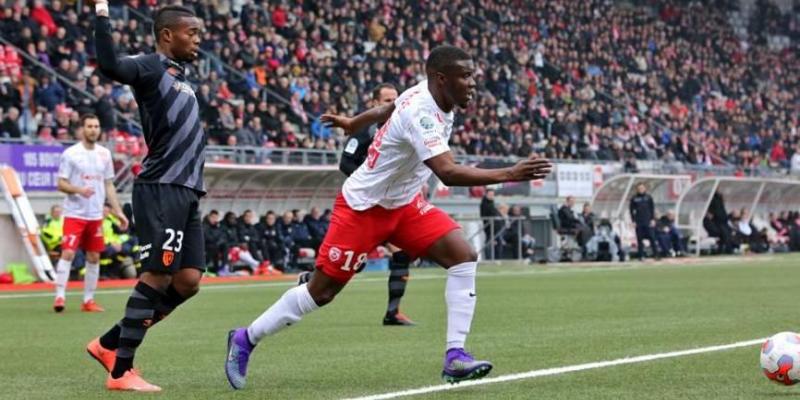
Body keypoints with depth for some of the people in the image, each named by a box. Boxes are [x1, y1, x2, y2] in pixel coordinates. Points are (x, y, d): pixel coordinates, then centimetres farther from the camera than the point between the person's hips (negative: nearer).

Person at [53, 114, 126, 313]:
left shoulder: (105, 154, 9)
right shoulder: (70, 154, -5)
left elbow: (109, 185, 14)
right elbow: (61, 184, -6)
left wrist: (118, 211, 7)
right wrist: (78, 190, -25)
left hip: (96, 215, 5)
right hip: (74, 213, -5)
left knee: (94, 257, 6)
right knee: (68, 253, -13)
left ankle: (88, 300, 13)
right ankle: (59, 296, -12)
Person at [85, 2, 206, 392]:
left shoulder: (178, 75, 22)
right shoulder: (150, 67, -7)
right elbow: (109, 64, -28)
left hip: (186, 192, 9)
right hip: (161, 190, -9)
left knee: (188, 280, 5)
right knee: (158, 276, -10)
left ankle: (109, 344, 14)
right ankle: (120, 371, -3)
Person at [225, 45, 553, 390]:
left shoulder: (427, 94, -3)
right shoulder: (421, 113, -31)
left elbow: (387, 109, 18)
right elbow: (448, 173, -43)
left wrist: (352, 123, 36)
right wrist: (509, 175, -47)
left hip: (404, 204, 9)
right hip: (364, 206, -8)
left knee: (464, 257, -12)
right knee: (322, 291, -1)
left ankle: (455, 356, -13)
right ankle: (246, 339, 19)